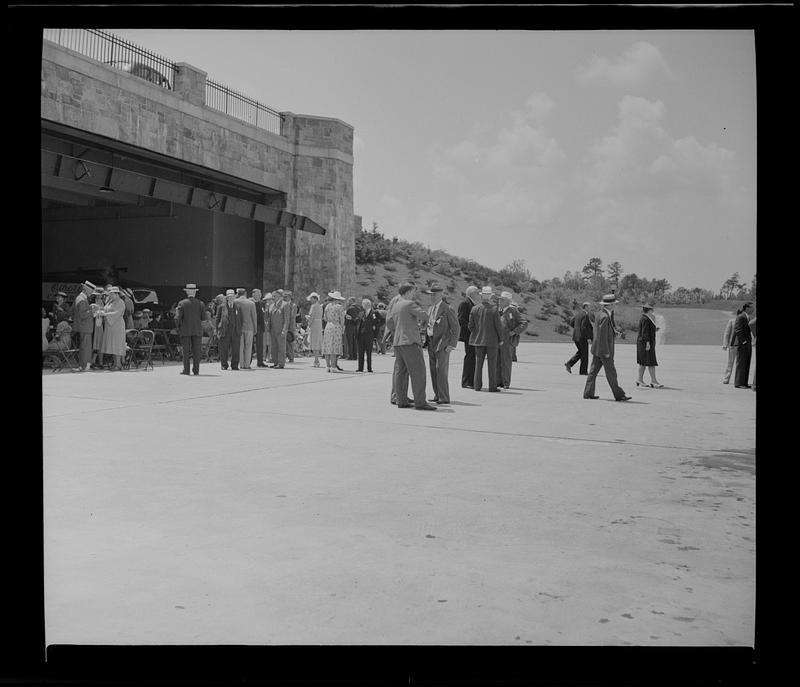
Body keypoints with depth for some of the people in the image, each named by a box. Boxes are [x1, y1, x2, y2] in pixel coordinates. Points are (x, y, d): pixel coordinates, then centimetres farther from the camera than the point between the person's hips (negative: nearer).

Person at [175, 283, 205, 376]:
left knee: (186, 351, 3)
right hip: (197, 330, 1)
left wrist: (178, 328, 8)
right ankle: (196, 370, 4)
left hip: (185, 330, -1)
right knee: (196, 351, 4)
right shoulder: (200, 303, 0)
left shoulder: (182, 303, -4)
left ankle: (186, 370, 3)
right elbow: (204, 318, -1)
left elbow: (178, 318, -6)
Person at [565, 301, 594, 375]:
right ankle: (583, 371, 7)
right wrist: (588, 338, -19)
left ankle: (569, 363, 5)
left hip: (576, 336, 8)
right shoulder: (586, 315, -15)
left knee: (580, 352, 21)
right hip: (582, 337, -8)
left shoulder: (577, 313, 10)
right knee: (584, 354, 2)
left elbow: (571, 323, 12)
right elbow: (584, 327, -21)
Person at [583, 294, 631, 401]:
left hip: (597, 348, 9)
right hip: (604, 348, -9)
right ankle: (618, 394, 4)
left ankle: (588, 393, 11)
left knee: (593, 370, 9)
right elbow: (602, 335, -21)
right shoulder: (604, 317, -19)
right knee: (611, 373, -2)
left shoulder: (599, 314, 10)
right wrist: (606, 352, -19)